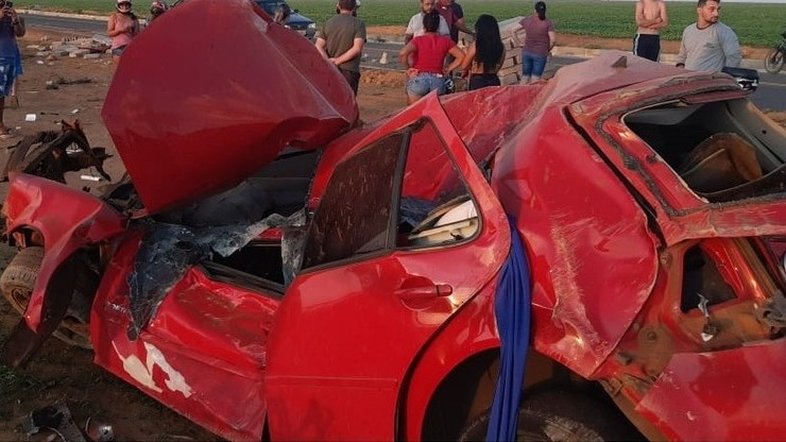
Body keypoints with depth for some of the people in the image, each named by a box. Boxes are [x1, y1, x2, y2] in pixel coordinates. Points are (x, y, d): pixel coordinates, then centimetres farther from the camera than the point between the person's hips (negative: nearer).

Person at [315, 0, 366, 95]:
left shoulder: (328, 23, 8)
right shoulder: (358, 24, -4)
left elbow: (318, 46, -2)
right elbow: (357, 48, -16)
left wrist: (329, 62, -13)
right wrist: (338, 61, -14)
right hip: (349, 70, -4)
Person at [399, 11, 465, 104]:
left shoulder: (418, 40, -4)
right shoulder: (445, 41, 4)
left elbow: (402, 54, -20)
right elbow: (461, 56, 4)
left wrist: (408, 69, -5)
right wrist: (448, 69, 8)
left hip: (418, 79, -2)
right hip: (438, 80, 2)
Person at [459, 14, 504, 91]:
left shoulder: (475, 45, -14)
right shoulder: (501, 46, -3)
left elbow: (464, 67, -4)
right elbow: (498, 66, 11)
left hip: (477, 82, -4)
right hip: (494, 81, 4)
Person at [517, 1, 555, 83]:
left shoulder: (527, 20, 1)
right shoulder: (548, 23, -8)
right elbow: (553, 40, -14)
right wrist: (548, 50, 3)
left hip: (527, 52, 3)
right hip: (540, 54, -3)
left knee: (525, 77, 11)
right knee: (535, 79, 0)